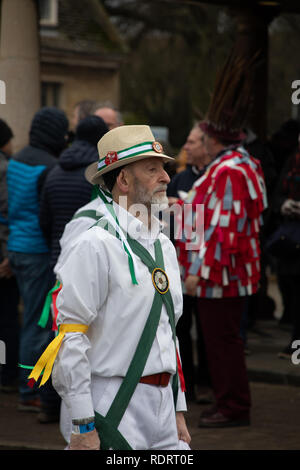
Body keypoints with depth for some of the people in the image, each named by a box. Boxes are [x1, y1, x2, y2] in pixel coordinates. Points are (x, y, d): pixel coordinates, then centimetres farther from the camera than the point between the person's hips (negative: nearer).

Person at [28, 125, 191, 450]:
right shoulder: (96, 246, -10)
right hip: (111, 411, -7)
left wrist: (178, 411, 19)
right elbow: (69, 336, -15)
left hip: (161, 408, 8)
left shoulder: (165, 247, 16)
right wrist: (82, 426, -18)